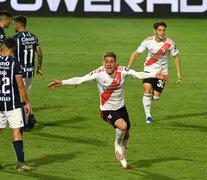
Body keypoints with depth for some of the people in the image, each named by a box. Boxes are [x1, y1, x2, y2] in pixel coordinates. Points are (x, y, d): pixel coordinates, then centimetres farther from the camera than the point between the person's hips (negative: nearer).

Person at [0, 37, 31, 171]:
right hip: (12, 103, -4)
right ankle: (20, 162, -8)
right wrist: (27, 103, -1)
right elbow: (20, 86, -10)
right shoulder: (14, 63, -11)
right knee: (16, 131, -3)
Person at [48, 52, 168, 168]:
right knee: (122, 126, -30)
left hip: (121, 107, 4)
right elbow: (80, 80, -24)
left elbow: (139, 75, -24)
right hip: (107, 110, -4)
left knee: (126, 135, 17)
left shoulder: (122, 71, -16)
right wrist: (62, 82, -32)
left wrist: (155, 75, -38)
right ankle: (118, 144, 4)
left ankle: (122, 157, 46)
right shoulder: (98, 73, -21)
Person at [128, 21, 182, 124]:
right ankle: (148, 115, -8)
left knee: (155, 98, -3)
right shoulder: (148, 42, -12)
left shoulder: (170, 44, -12)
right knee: (147, 90, -21)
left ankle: (153, 94, 36)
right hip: (149, 70, 0)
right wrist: (128, 68, -11)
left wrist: (179, 74, -4)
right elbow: (136, 54, -4)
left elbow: (176, 57, -1)